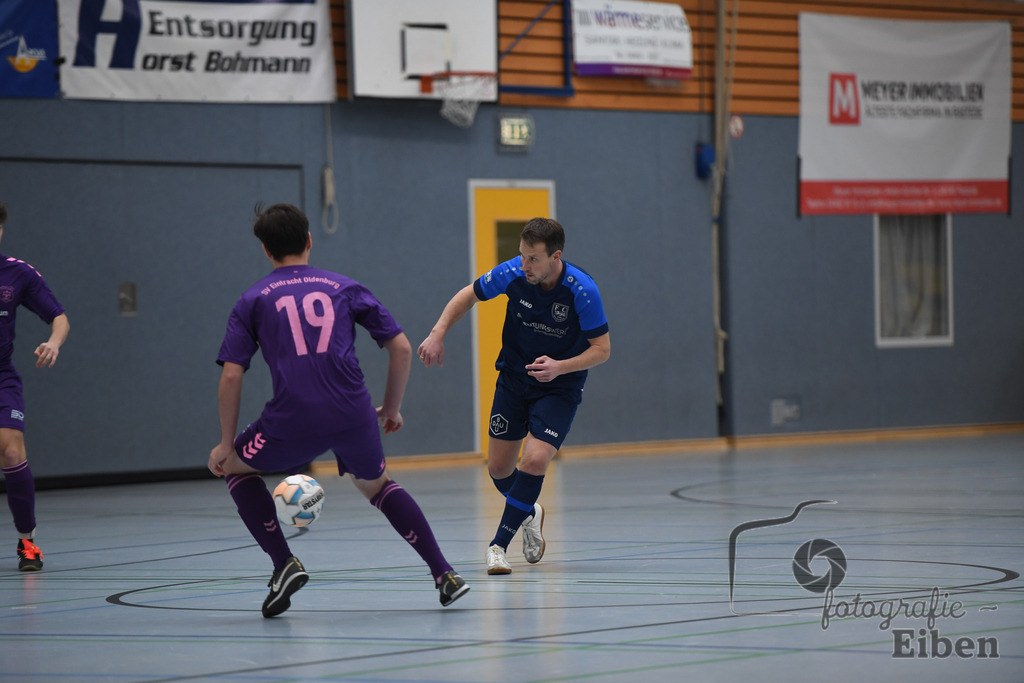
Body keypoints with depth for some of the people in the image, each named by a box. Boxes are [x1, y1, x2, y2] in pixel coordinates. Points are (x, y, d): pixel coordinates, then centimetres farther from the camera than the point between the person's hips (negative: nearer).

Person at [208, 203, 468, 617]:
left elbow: (231, 374, 4)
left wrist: (227, 442, 12)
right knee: (376, 485, 30)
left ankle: (283, 563, 9)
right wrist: (392, 409, 25)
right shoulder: (344, 288, 17)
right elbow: (401, 347, 13)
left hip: (294, 423, -3)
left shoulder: (253, 300, 13)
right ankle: (444, 575, 18)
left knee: (233, 466, 25)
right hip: (354, 415, 3)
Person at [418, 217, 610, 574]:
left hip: (560, 386, -4)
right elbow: (469, 295, 2)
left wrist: (559, 366, -30)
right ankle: (529, 513, 38)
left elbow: (602, 348, -15)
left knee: (535, 461, -21)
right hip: (513, 379, 4)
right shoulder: (512, 273, -17)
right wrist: (437, 333, -10)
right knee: (499, 468, 6)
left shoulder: (582, 291, -25)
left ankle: (499, 544, -8)